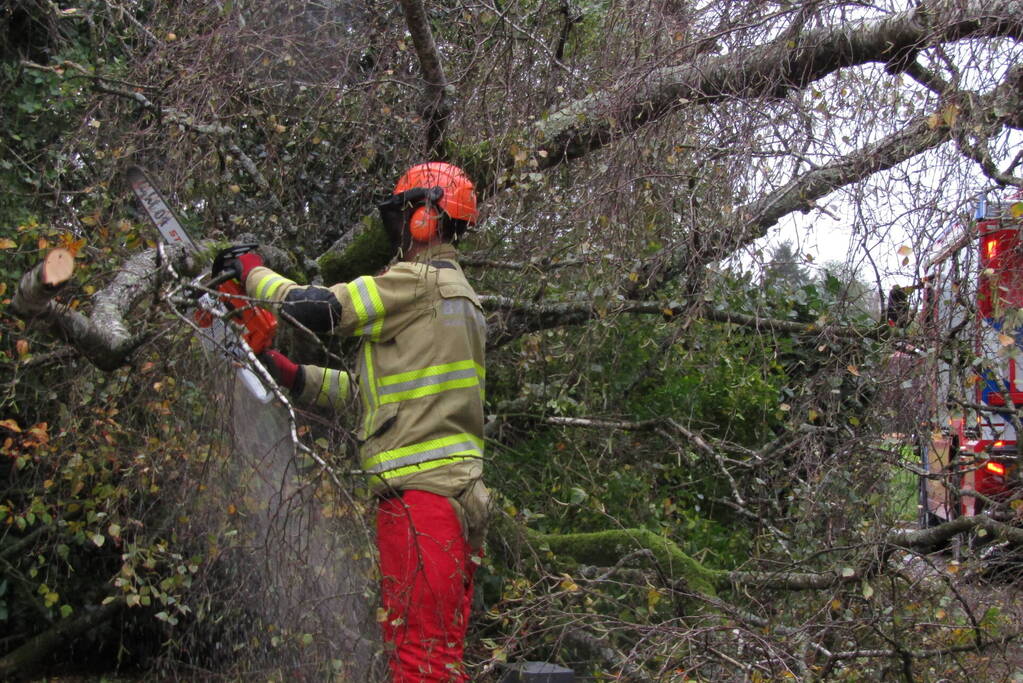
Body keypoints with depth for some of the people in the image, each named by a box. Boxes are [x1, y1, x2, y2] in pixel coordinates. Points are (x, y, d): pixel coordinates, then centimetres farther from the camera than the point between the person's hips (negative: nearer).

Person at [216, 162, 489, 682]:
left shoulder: (418, 282, -9)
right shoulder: (457, 297, 23)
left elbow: (315, 309, -13)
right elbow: (373, 389, 21)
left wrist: (252, 272, 5)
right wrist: (293, 376, 13)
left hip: (419, 488, -10)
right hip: (455, 488, 10)